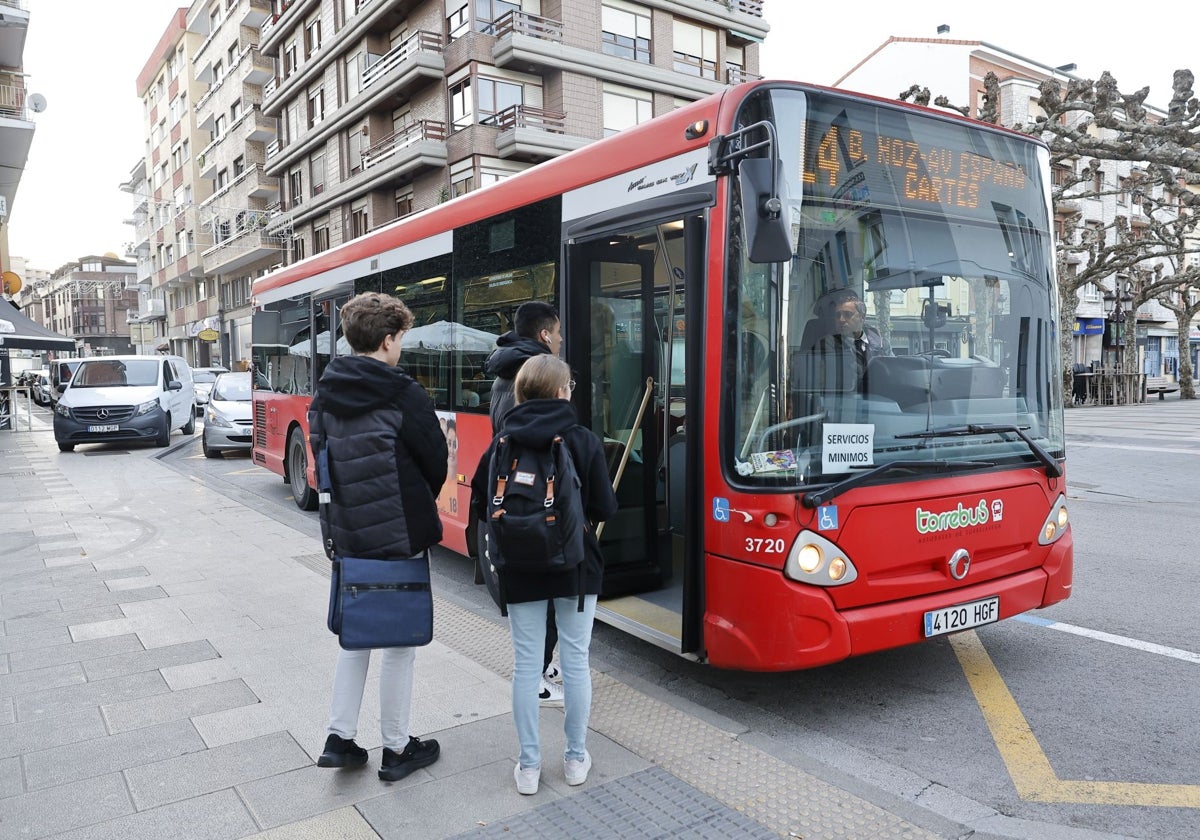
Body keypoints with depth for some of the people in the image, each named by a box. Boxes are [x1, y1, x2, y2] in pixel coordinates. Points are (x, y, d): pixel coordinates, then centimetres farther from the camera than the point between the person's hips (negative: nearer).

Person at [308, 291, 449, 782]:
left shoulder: (324, 395, 2)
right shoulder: (404, 396, -17)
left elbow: (321, 456, 9)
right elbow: (436, 465, -9)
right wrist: (420, 513, 9)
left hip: (345, 534, 6)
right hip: (398, 536, -6)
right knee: (398, 639, 8)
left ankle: (339, 738, 26)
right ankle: (397, 750, 21)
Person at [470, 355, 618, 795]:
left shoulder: (501, 443, -6)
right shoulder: (584, 440, -9)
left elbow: (481, 507, -2)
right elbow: (604, 509, -9)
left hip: (521, 571, 1)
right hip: (576, 567, -1)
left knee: (526, 664, 8)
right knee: (575, 661, 11)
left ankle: (528, 765, 18)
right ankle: (576, 758, 23)